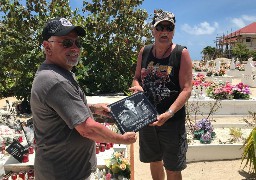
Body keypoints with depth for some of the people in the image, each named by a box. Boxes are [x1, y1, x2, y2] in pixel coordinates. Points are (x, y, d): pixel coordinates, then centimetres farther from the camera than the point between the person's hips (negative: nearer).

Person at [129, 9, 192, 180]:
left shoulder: (181, 53, -10)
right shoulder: (144, 52, 3)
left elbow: (186, 89, -15)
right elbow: (136, 78, 15)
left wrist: (168, 114, -26)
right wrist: (137, 87, -9)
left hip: (172, 120, -4)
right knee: (154, 161, 22)